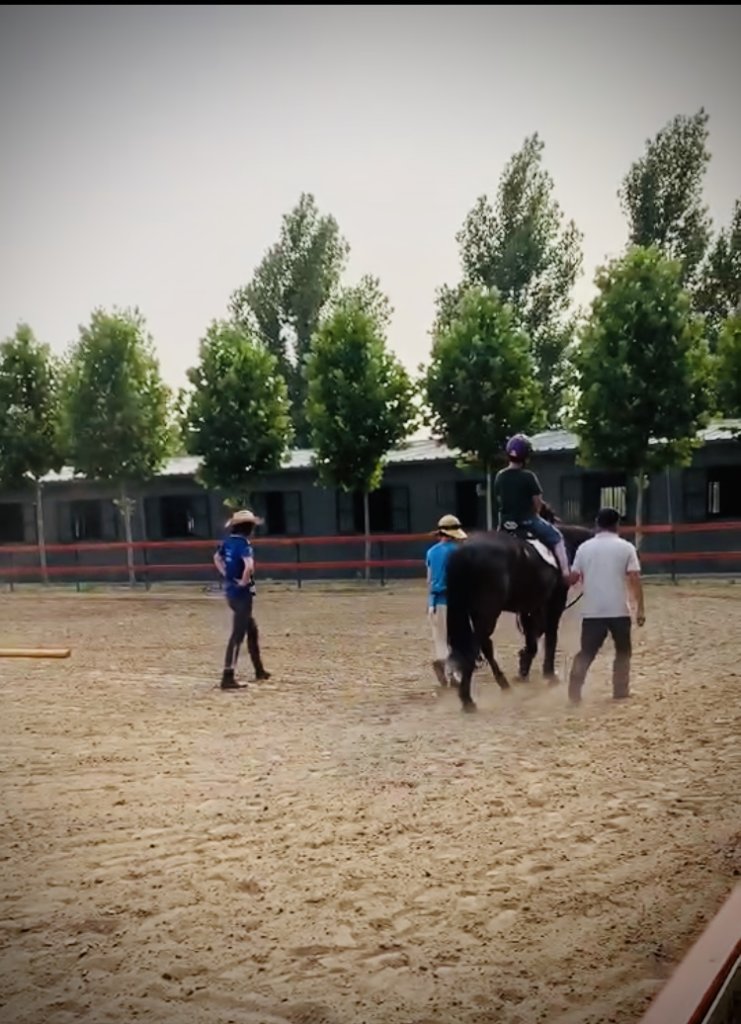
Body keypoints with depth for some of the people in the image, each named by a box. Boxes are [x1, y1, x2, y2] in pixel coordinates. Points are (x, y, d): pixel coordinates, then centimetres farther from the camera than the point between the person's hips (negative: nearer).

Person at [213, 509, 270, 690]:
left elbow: (217, 558, 25)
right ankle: (228, 677, -8)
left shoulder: (228, 541, 6)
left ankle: (259, 670, 33)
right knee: (238, 635, -7)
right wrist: (243, 582, -21)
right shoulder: (243, 544, -19)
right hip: (241, 593, -9)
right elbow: (249, 566, -37)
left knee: (252, 630, 22)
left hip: (231, 591, 9)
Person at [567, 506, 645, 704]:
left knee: (586, 653, 7)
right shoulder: (626, 547, -2)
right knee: (622, 651, 18)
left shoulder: (585, 547, 5)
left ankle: (574, 691, -6)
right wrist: (640, 608, -5)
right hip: (618, 610, -2)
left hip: (592, 611, 2)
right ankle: (620, 691, 19)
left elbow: (574, 578, 7)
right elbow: (634, 580, -7)